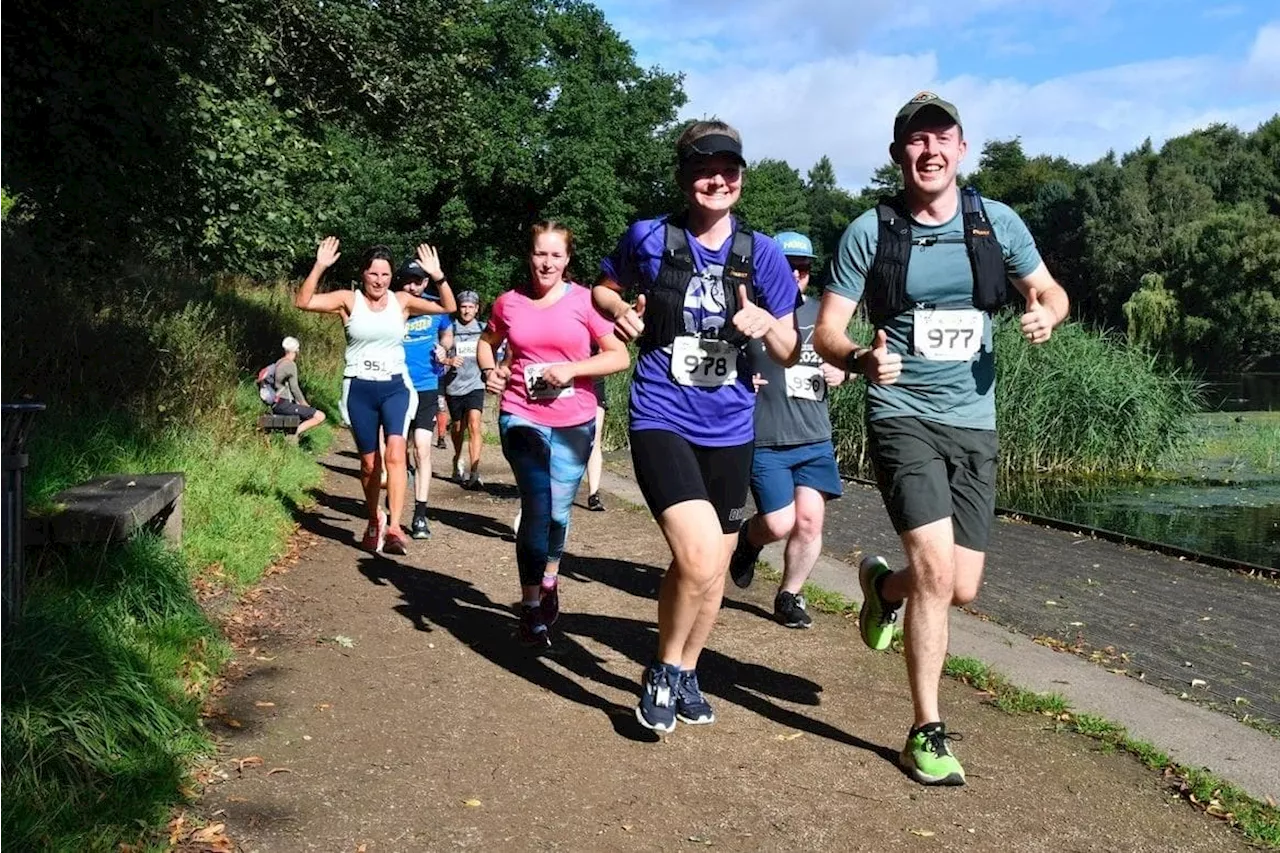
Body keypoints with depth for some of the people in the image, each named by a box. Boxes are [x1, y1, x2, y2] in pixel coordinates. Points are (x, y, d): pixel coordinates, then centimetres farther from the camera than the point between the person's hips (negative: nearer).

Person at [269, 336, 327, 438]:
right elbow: (294, 388, -15)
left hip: (277, 404, 10)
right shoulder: (291, 364, -13)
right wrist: (304, 404, -2)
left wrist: (300, 402, 18)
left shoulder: (279, 363, 15)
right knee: (321, 416, -16)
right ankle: (295, 432, -20)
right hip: (284, 405, -10)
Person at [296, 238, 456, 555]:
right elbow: (303, 301, -11)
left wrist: (437, 276, -16)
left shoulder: (401, 301, 3)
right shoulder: (348, 300, -1)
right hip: (360, 389, 0)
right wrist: (319, 267, -22)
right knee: (369, 462, 10)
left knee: (395, 452, -21)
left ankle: (393, 527, -24)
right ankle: (374, 521, 33)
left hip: (395, 387, 0)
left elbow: (448, 307, -1)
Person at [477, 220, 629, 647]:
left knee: (557, 511, 12)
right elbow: (487, 342, 21)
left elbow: (619, 356, -5)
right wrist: (489, 370, 1)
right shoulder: (509, 303, 3)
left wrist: (572, 369, -16)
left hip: (573, 423, 0)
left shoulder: (585, 300, -5)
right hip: (521, 417, 0)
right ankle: (530, 604, 5)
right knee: (536, 507, -9)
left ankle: (550, 578, 41)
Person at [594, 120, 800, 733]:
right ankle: (662, 670, 7)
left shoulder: (761, 253, 2)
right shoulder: (649, 238, -4)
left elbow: (791, 354, 5)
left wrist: (765, 324, -17)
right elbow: (603, 288, 15)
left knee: (713, 565, 15)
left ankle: (685, 670, 41)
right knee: (699, 557, -21)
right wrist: (620, 308, -8)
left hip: (729, 429, 4)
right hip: (662, 420, -4)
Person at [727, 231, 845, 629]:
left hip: (815, 439, 4)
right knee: (779, 524, -8)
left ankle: (789, 596, 19)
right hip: (765, 442, -4)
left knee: (810, 520, -2)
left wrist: (841, 372, 5)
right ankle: (749, 538, 28)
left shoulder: (821, 314, 12)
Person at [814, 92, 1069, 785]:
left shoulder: (997, 222, 3)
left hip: (973, 422, 4)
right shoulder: (869, 232, -4)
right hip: (902, 416, -3)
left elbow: (1050, 292, 15)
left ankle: (884, 584, 39)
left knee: (961, 588, 3)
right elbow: (826, 331, -3)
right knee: (936, 567, -17)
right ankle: (927, 733, 0)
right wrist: (860, 358, -26)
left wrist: (1045, 315, -9)